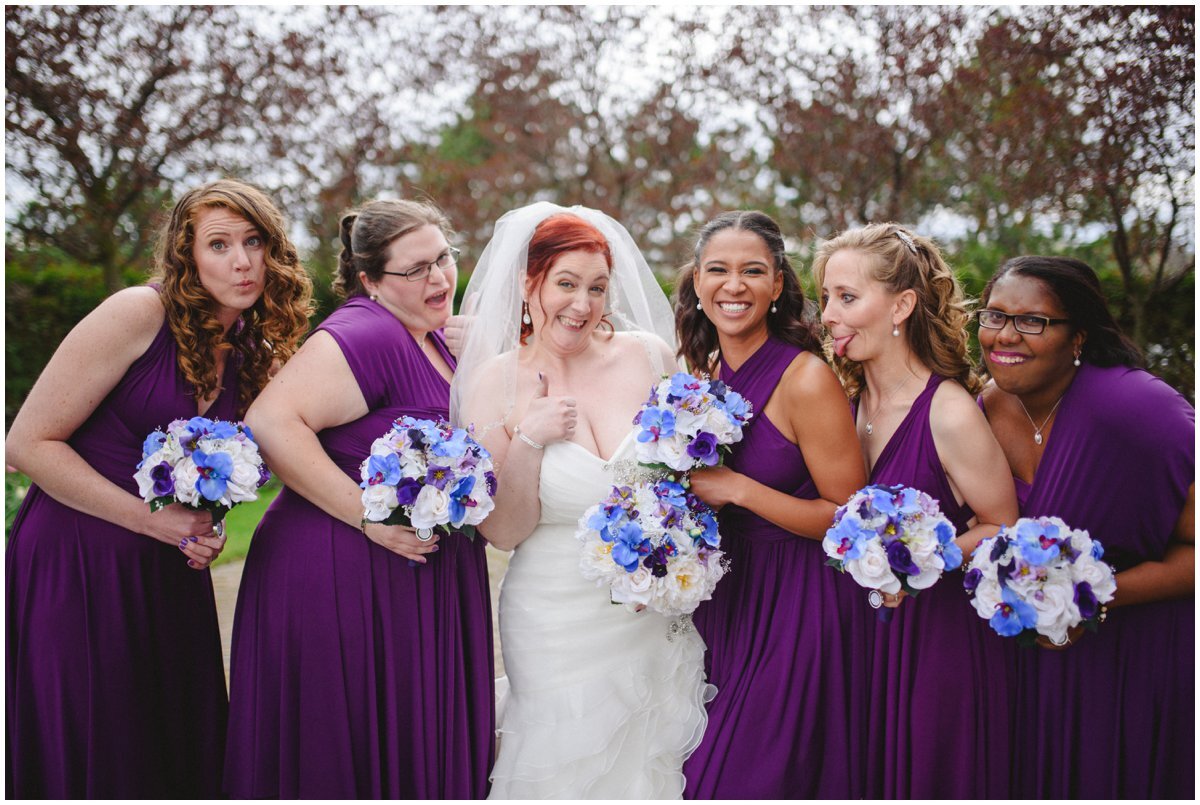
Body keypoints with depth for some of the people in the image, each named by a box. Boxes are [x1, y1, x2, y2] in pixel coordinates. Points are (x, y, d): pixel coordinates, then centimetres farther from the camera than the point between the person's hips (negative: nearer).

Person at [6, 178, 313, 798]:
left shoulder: (251, 356, 8)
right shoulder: (139, 313, -12)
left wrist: (202, 529, -1)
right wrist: (155, 519, -15)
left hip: (169, 574, 6)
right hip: (75, 563, -6)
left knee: (182, 760, 7)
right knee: (86, 767, 0)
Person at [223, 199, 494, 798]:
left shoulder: (434, 338, 13)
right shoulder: (366, 334, -17)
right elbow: (271, 423, -28)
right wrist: (370, 517, -26)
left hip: (425, 581, 9)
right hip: (347, 580, -9)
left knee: (421, 754, 15)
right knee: (345, 758, 2)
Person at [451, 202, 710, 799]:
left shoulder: (648, 354, -5)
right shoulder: (497, 380, -7)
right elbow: (501, 532, -8)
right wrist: (527, 441, -21)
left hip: (659, 619, 2)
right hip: (559, 630, -1)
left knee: (652, 772, 15)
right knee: (567, 768, 9)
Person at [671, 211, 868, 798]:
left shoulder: (806, 379, -16)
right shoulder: (702, 372, 5)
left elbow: (850, 518, -17)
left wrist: (737, 488, -20)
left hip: (792, 612, -7)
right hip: (722, 601, 7)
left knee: (749, 780, 1)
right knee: (704, 770, 16)